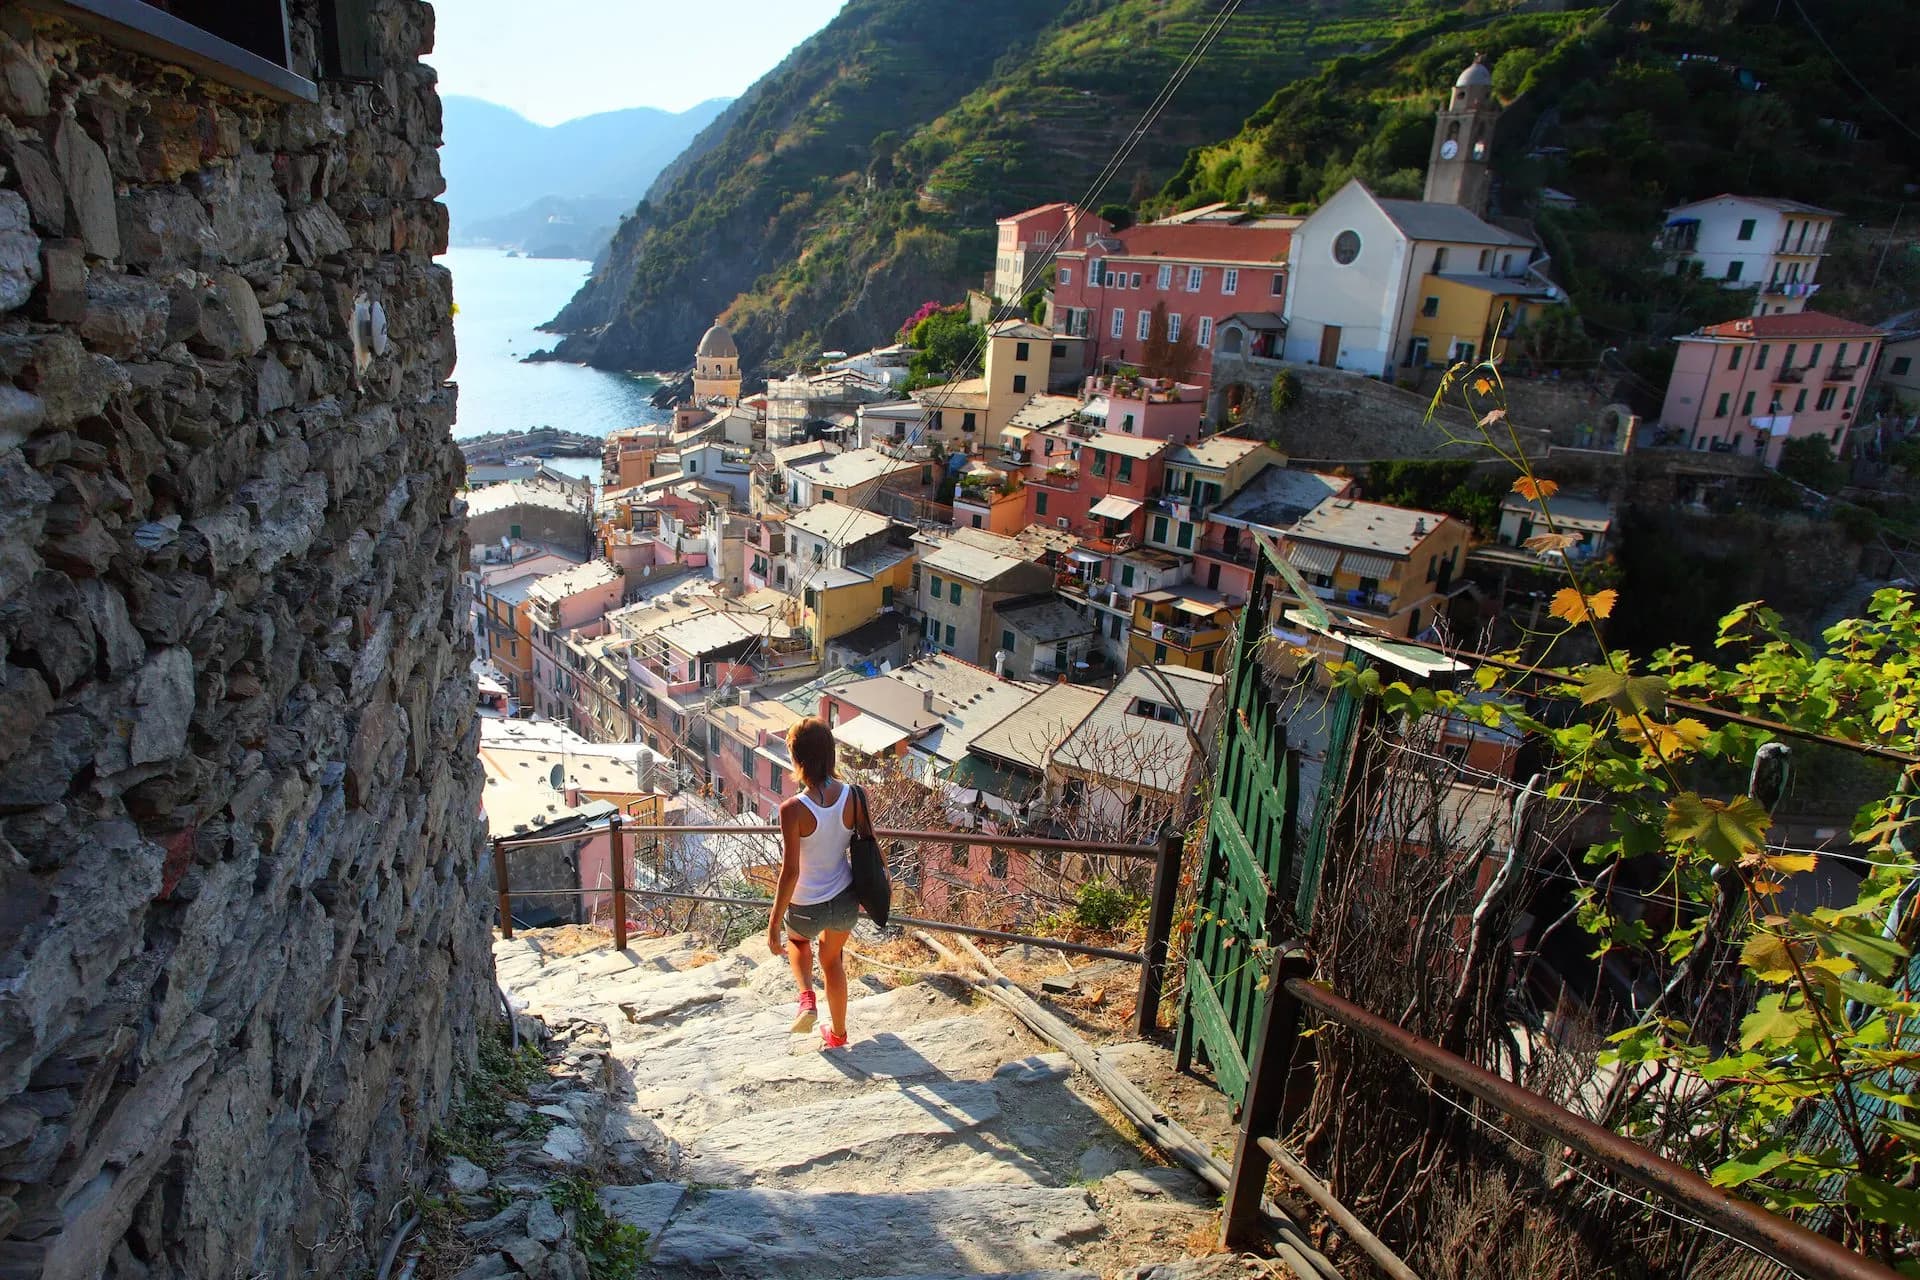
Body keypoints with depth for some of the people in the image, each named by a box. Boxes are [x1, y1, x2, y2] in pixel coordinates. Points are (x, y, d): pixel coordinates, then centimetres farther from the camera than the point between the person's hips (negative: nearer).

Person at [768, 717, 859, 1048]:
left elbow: (790, 872, -24)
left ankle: (807, 998, 13)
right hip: (845, 900, 3)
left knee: (797, 939, 35)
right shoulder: (852, 796, -14)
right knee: (832, 959, 31)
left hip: (807, 907, -3)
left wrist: (774, 923, -12)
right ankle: (837, 1033, 45)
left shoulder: (793, 809, -28)